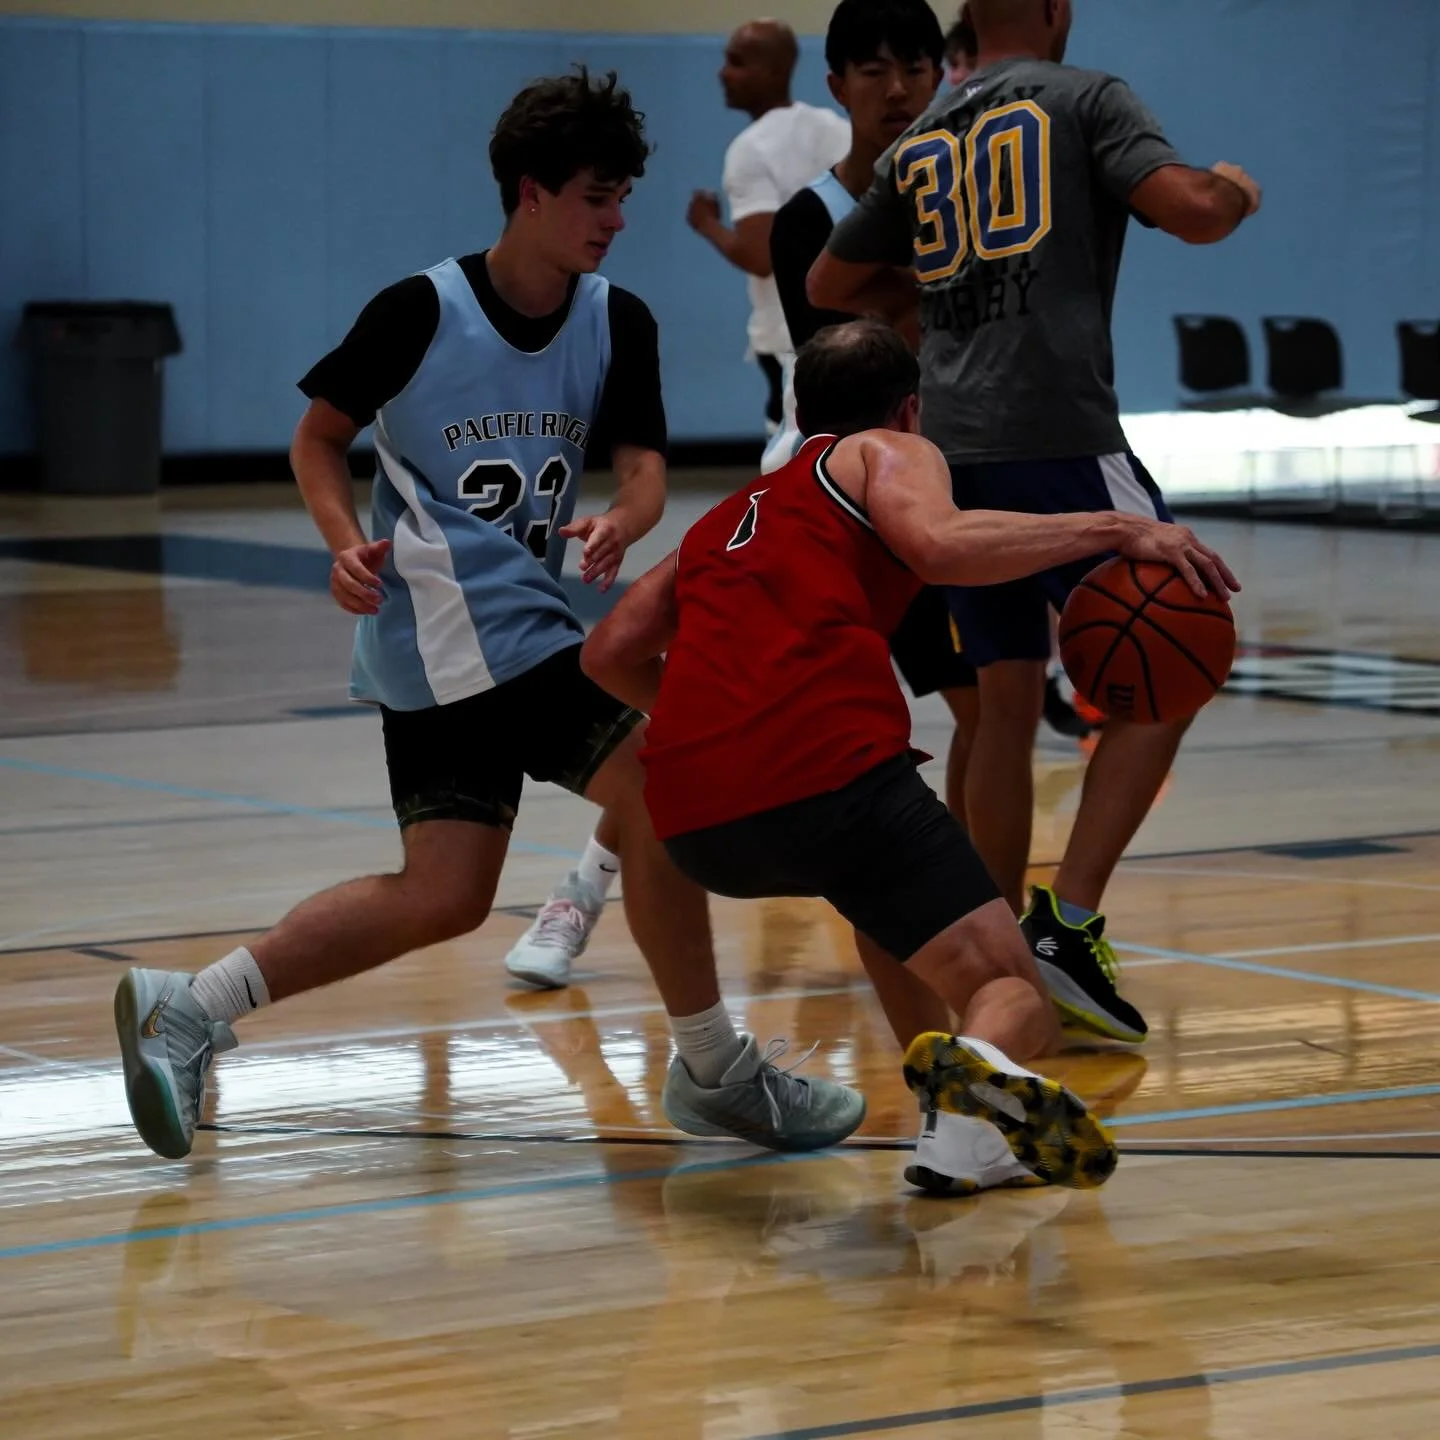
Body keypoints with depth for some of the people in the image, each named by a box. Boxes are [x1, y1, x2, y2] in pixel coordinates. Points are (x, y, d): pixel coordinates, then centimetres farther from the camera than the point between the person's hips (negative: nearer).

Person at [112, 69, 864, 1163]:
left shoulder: (617, 325, 6)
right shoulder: (421, 312, -8)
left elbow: (645, 464, -2)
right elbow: (321, 434, 2)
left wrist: (622, 522, -26)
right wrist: (348, 543, -16)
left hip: (528, 616, 7)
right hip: (453, 613, -7)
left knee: (445, 892, 7)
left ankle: (189, 1008, 12)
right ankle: (714, 1071, -8)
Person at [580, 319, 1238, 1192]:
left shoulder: (727, 517, 34)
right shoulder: (888, 453, 17)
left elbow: (610, 652, 28)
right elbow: (941, 545, -6)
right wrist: (1113, 529, -3)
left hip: (695, 821, 6)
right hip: (831, 775, -6)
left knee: (883, 900, 36)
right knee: (1016, 996, 0)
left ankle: (958, 1118, 18)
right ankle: (985, 1066, -37)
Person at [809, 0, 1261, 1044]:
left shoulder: (920, 145, 19)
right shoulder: (1085, 98, 2)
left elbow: (832, 285, 29)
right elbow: (1189, 211, -11)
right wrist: (1238, 192, 10)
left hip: (957, 450, 7)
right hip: (1060, 438, -7)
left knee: (1008, 700, 14)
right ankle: (1071, 923, -11)